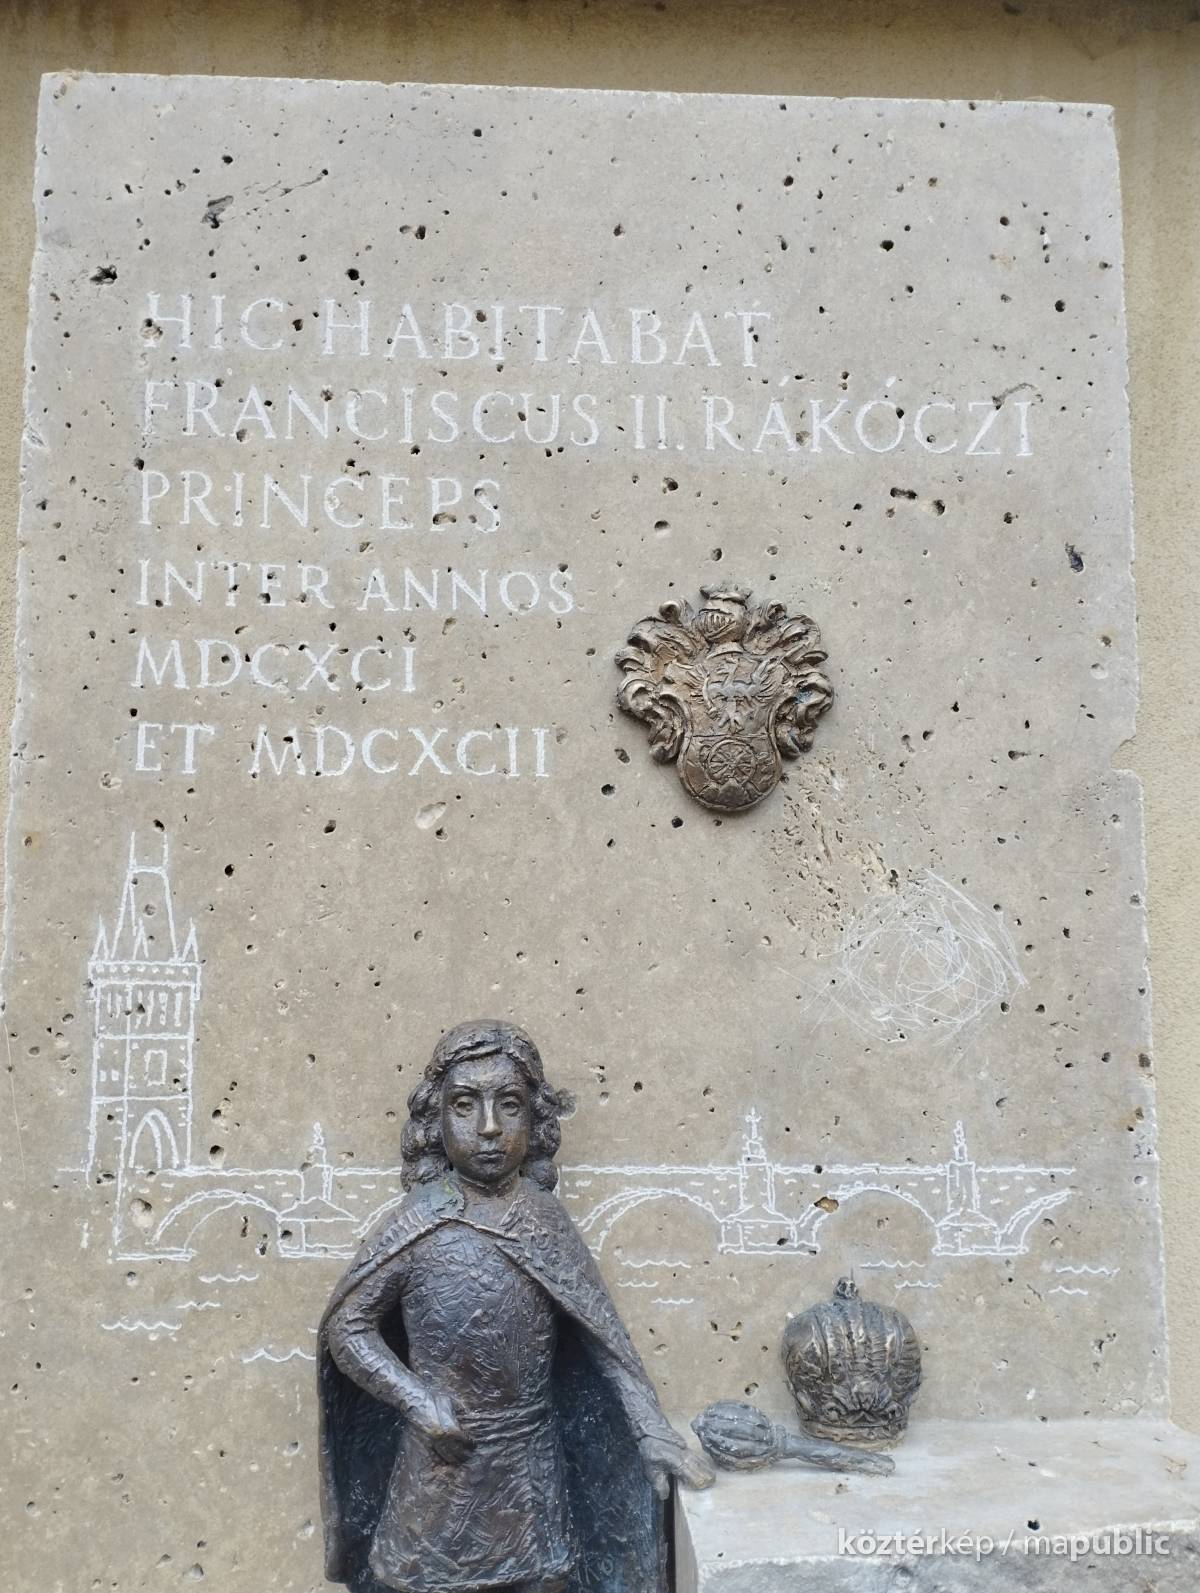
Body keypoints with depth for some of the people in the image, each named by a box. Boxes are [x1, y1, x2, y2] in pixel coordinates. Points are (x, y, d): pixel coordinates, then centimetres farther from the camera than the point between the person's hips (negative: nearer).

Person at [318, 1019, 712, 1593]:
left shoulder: (543, 1219, -6)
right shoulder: (420, 1222, -14)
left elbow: (603, 1333, -4)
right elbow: (346, 1325, -8)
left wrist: (653, 1431, -11)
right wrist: (417, 1401, -18)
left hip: (532, 1456, 2)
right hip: (446, 1459, -2)